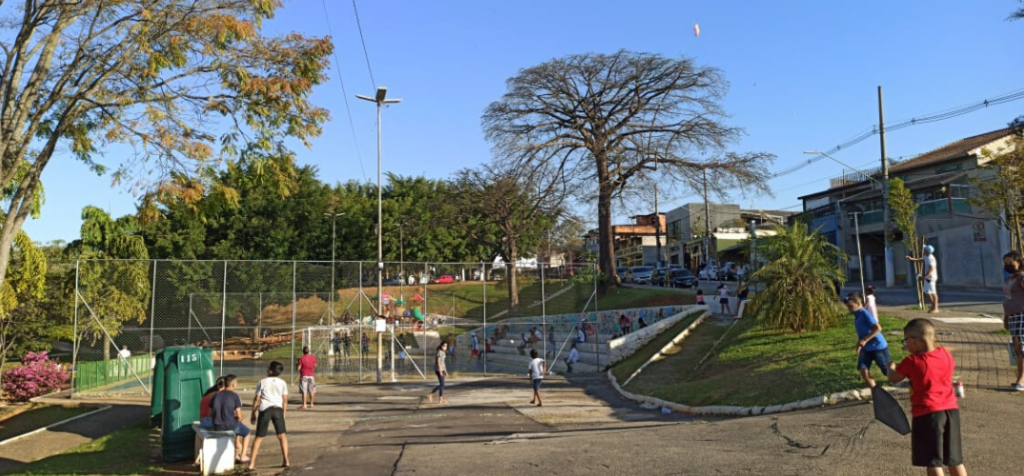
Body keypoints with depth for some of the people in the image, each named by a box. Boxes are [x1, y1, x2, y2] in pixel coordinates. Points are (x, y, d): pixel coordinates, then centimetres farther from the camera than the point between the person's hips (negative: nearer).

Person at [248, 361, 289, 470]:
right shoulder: (282, 383, 9)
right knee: (282, 435, 13)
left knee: (259, 437, 5)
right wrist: (284, 413, 19)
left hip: (265, 409, -1)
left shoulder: (262, 382, 5)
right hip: (278, 409, 1)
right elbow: (285, 400, 9)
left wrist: (253, 414, 12)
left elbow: (257, 399, 4)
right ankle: (285, 461, 9)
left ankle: (252, 463, 0)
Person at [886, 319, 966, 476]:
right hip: (951, 410, 6)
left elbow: (894, 378, 1)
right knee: (955, 461, 16)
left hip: (927, 414, -6)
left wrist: (891, 367, 21)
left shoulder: (912, 362, -14)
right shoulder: (945, 354, 1)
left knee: (933, 462, 0)